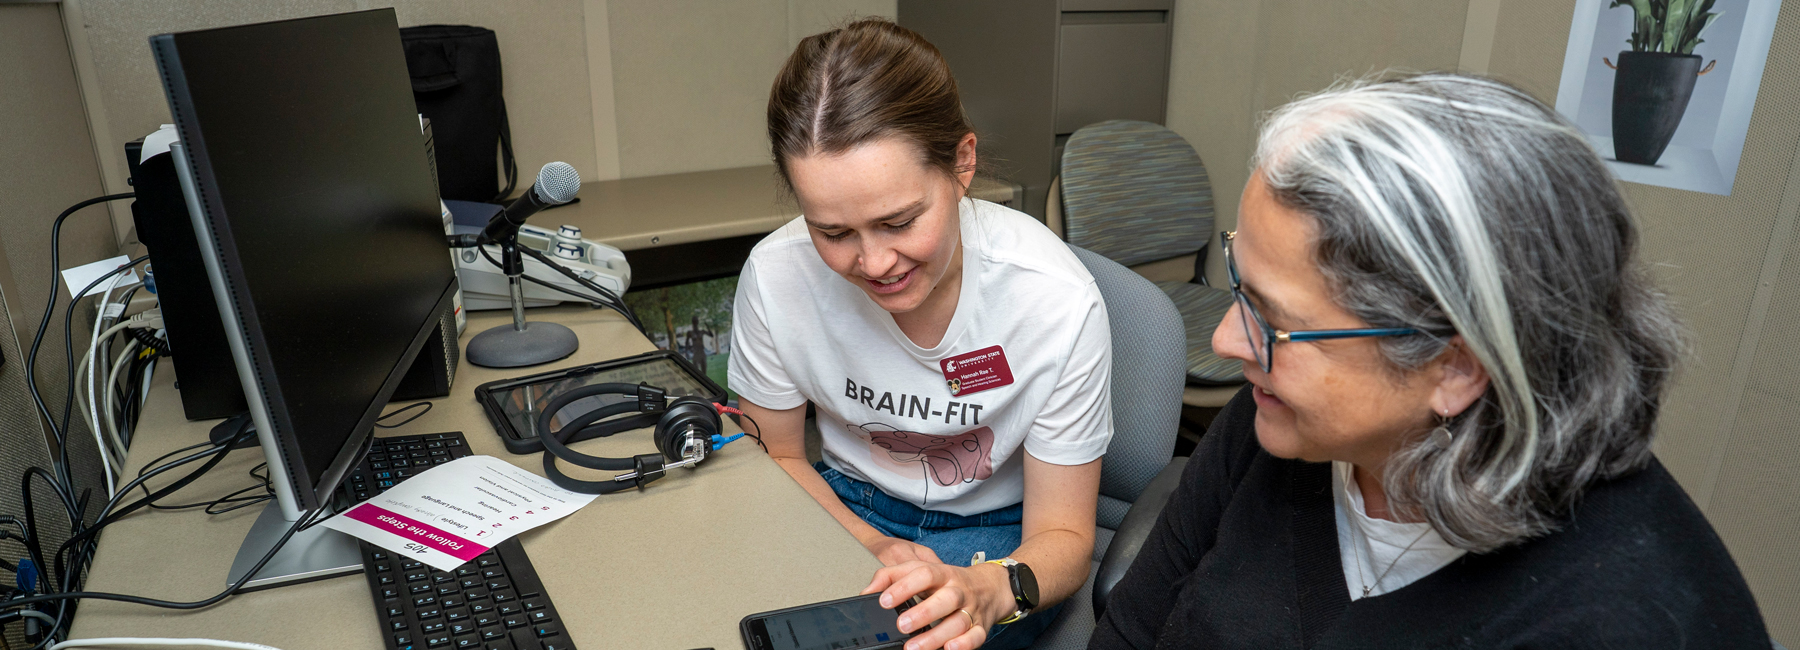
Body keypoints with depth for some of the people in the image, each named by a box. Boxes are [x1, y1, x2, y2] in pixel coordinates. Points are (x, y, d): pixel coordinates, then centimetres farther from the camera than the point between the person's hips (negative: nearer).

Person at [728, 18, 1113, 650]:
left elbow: (1062, 536, -16)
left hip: (996, 528, -1)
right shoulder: (776, 275, -21)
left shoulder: (1060, 302, -26)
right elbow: (775, 456, -4)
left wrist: (992, 589, -39)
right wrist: (872, 546, -21)